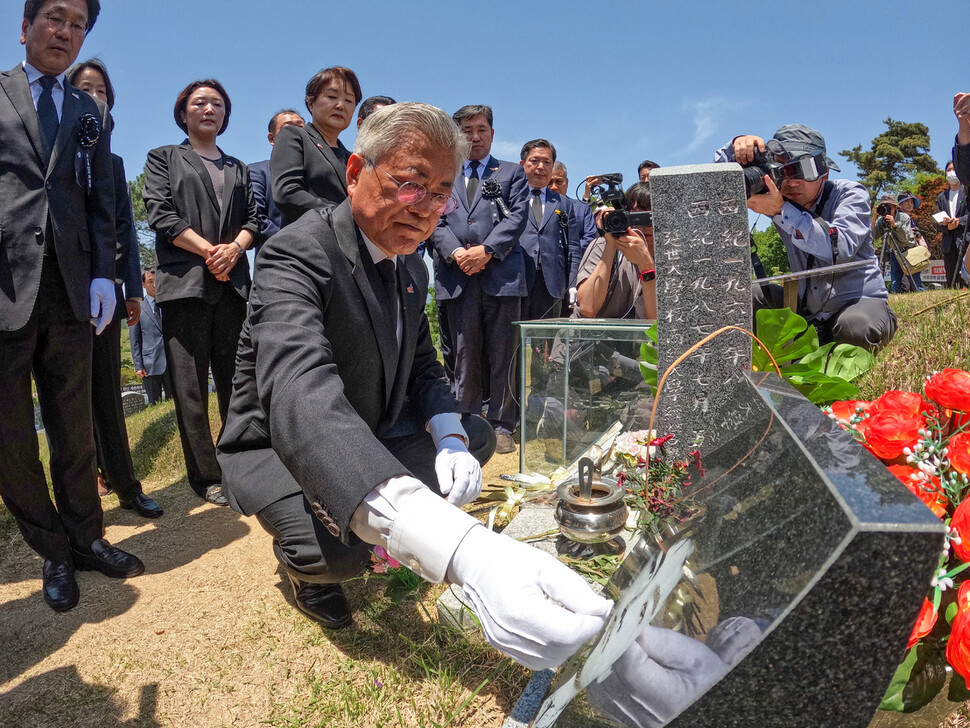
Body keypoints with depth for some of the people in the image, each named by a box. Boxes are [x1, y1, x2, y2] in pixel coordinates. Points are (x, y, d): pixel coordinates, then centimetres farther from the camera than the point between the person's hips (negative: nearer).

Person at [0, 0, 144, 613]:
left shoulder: (92, 113, 17)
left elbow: (101, 202, 12)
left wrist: (104, 273, -1)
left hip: (70, 290, 2)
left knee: (76, 430, 9)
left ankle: (86, 537, 23)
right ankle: (54, 552, 19)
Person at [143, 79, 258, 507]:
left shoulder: (237, 169, 23)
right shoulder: (164, 159, 13)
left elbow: (254, 219, 12)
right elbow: (161, 214, -1)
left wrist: (233, 248, -9)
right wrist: (209, 251, -10)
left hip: (232, 284, 3)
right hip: (185, 283, -3)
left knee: (237, 381, 3)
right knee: (191, 388, -3)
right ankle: (207, 477, 4)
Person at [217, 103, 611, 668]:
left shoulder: (411, 267, -2)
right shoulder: (296, 255, -30)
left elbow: (423, 367, 7)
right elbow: (301, 398, -49)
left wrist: (451, 439, -19)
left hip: (370, 436, 7)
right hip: (280, 447, -7)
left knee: (478, 435, 7)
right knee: (332, 551, -33)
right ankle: (303, 561, 6)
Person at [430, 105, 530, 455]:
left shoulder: (512, 173, 16)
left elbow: (517, 216, 2)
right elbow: (435, 221, 8)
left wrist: (486, 250, -11)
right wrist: (456, 252, -10)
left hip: (501, 274, -1)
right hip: (456, 278, 1)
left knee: (502, 354, 0)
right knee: (464, 355, 4)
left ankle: (501, 426, 8)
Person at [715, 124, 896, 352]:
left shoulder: (850, 194, -11)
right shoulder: (778, 195, 0)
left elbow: (840, 248, -32)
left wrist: (781, 210, -37)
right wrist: (738, 145, -22)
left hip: (861, 301, -4)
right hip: (806, 310, 4)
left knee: (856, 327, -38)